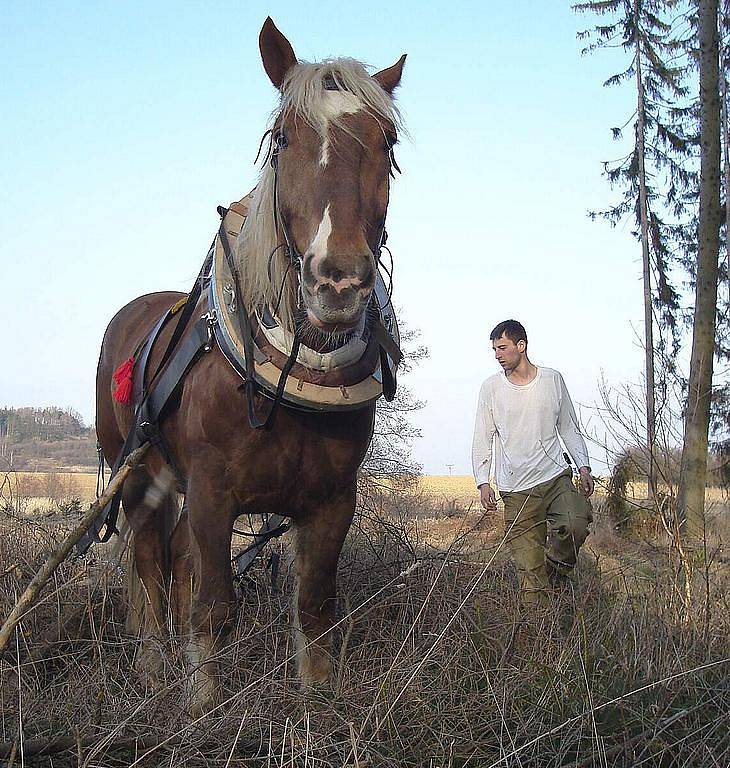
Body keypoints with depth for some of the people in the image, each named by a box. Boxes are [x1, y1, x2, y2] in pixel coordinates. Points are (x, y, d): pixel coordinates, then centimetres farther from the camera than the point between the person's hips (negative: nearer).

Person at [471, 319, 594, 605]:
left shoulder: (553, 379, 8)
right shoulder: (491, 388, 5)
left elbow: (569, 428, 15)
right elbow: (482, 439, 6)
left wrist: (583, 467, 5)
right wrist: (483, 481, -5)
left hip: (556, 477, 1)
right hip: (516, 490, -1)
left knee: (576, 524, -24)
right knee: (529, 568, -6)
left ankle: (554, 574, 3)